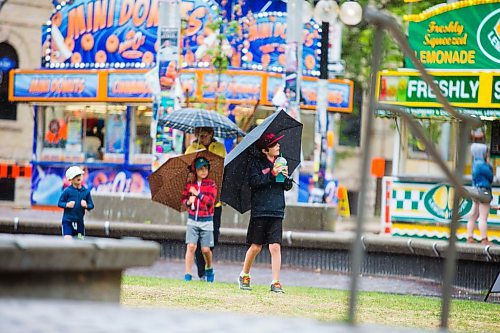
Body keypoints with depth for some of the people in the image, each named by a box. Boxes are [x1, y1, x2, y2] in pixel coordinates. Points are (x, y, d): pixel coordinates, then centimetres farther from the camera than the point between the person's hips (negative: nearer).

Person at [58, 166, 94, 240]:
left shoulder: (86, 191, 1)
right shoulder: (67, 191, -8)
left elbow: (91, 205, 7)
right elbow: (59, 203, -2)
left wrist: (86, 206, -14)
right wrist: (66, 205, -21)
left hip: (79, 221, 4)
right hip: (68, 220, -4)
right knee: (67, 239, -14)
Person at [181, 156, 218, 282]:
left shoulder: (211, 184, -2)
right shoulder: (190, 184, 5)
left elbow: (211, 201, -13)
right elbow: (183, 198, 11)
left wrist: (197, 194, -18)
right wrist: (188, 202, -11)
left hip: (206, 221, -1)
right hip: (192, 220, 1)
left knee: (206, 249, 2)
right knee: (191, 246, -10)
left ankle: (209, 269, 31)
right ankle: (187, 275, -8)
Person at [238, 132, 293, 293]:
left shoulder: (280, 162, 12)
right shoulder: (257, 163, -1)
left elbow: (288, 187, 13)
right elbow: (253, 181, -15)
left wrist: (285, 176, -7)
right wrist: (272, 174, -21)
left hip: (276, 212, 3)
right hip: (259, 211, -3)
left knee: (275, 246, -6)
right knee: (256, 247, 3)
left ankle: (276, 283, -6)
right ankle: (244, 276, 24)